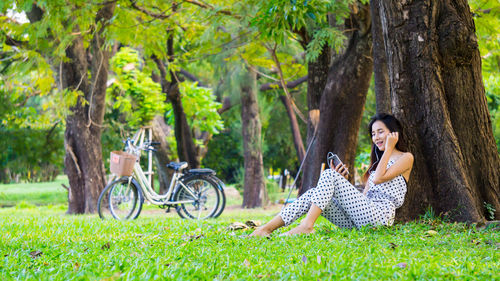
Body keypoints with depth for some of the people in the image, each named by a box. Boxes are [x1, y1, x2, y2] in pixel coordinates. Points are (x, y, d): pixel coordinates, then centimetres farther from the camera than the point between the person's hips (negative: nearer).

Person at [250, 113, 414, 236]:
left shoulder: (406, 158, 8)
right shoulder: (378, 161, 32)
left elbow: (379, 178, -11)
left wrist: (388, 148, -2)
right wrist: (343, 181, 12)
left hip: (380, 215, -8)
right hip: (359, 217, 8)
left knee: (329, 175, -18)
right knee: (313, 195, -12)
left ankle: (306, 225, -30)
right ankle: (265, 229, -23)